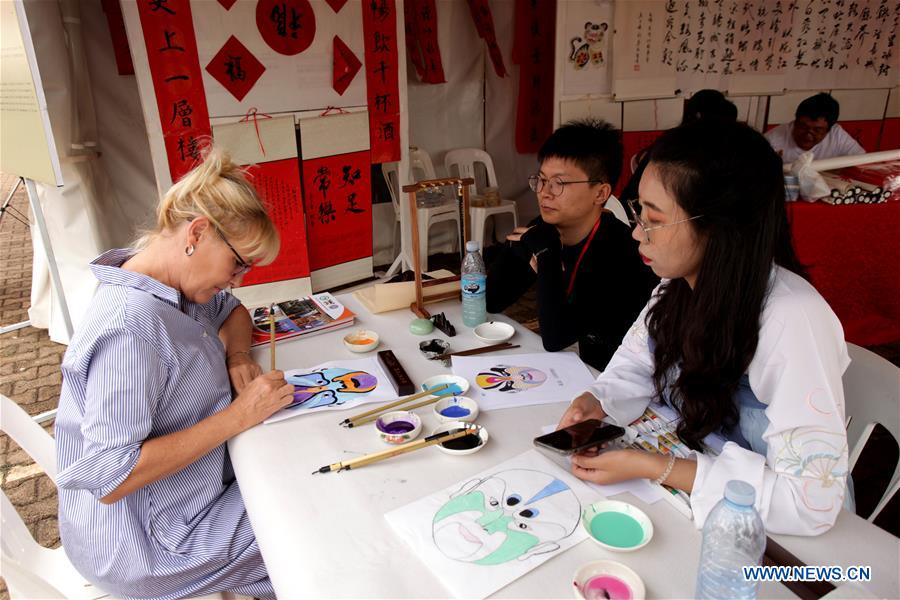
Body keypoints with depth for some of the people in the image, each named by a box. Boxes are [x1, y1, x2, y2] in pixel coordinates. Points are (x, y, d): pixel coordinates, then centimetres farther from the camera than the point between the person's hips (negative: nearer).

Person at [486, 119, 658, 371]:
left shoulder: (619, 253, -21)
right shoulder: (543, 230, -5)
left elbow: (554, 339, -24)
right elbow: (491, 301, -3)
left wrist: (546, 253, -22)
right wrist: (531, 263, -18)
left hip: (611, 376, -5)